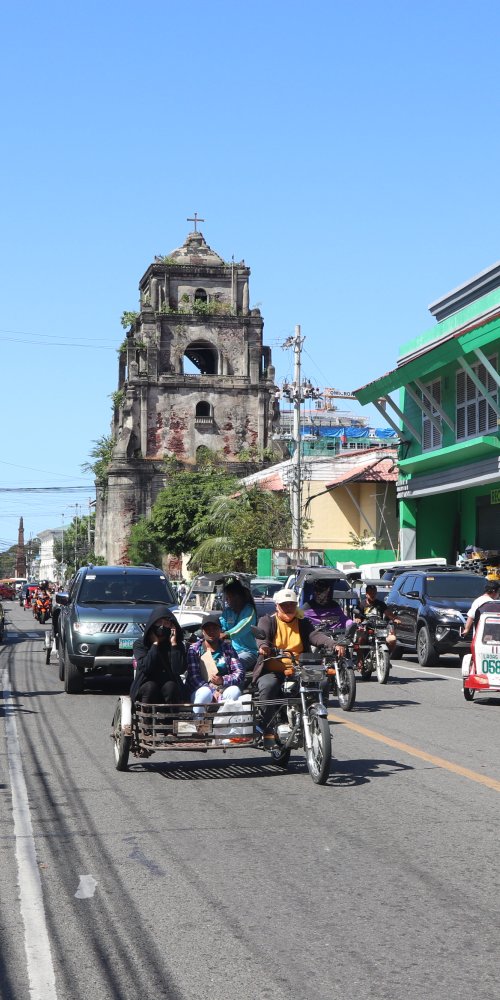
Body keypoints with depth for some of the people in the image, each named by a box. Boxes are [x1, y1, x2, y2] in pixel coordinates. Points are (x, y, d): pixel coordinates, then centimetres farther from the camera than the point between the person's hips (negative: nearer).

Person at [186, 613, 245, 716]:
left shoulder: (227, 648, 11)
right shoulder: (194, 649, 4)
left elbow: (240, 673, 2)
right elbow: (193, 676, -9)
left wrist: (223, 680, -18)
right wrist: (212, 691, -21)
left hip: (224, 690, 2)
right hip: (202, 688, -2)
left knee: (235, 691, -29)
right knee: (205, 692, -35)